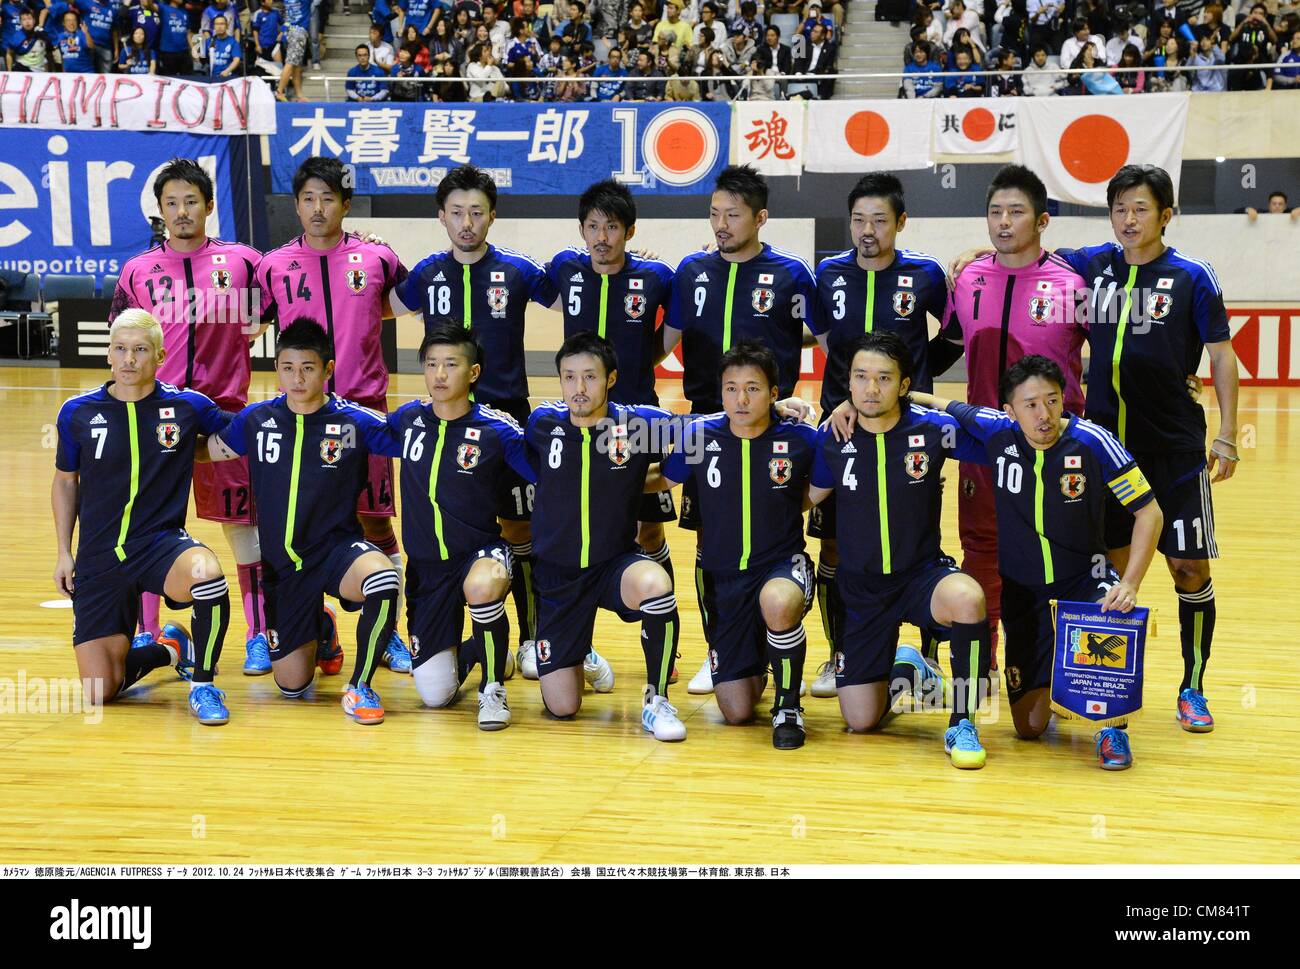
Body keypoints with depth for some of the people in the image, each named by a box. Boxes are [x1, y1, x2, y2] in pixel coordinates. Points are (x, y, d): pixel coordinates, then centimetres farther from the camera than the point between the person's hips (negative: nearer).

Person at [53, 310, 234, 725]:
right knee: (99, 692, -5)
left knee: (206, 572, -40)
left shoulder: (188, 406, -3)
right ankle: (168, 648, 30)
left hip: (161, 543, -2)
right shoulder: (78, 412, 0)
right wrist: (64, 552, 10)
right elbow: (65, 481, 14)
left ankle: (203, 685, -14)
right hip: (99, 556, 2)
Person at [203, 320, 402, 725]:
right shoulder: (256, 419, -1)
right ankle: (315, 631, 42)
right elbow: (211, 450, 13)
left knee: (384, 580, -40)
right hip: (282, 563, 3)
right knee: (292, 685, 4)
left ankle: (360, 687, -16)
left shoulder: (355, 421, -9)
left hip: (337, 548, -3)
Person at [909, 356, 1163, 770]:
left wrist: (1129, 584, -26)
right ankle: (1043, 684, 39)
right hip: (1022, 584, 2)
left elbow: (1148, 511, -15)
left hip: (1083, 573, -2)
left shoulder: (1093, 441, -22)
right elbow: (939, 405, 0)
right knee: (1030, 725, 1)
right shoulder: (998, 431, -17)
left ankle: (1113, 726, -12)